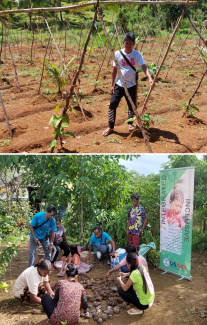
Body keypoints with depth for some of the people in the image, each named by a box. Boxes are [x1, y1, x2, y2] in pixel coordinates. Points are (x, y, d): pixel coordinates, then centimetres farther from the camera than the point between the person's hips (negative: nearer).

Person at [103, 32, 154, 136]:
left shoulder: (137, 54, -6)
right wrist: (112, 84, 1)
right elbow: (114, 70, 4)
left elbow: (144, 67, -18)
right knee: (113, 103, -10)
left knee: (132, 105, 8)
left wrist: (149, 78, -35)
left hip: (131, 85, 0)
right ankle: (110, 127, 4)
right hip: (119, 84, 0)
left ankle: (130, 123, 36)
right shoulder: (118, 54, -2)